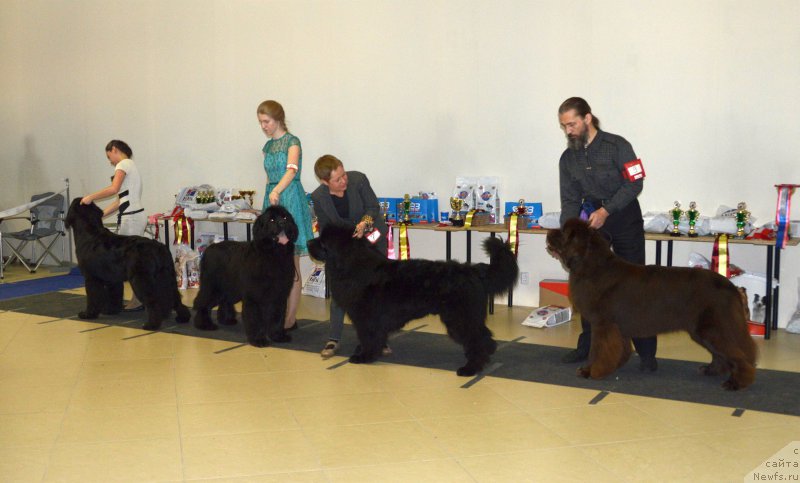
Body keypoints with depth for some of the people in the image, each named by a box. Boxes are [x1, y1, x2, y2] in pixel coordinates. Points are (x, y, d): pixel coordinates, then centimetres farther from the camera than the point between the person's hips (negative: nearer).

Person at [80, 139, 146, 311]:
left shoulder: (123, 164, -7)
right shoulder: (130, 165, 20)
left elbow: (113, 189, -25)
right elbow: (120, 199, 16)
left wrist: (90, 197, -16)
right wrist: (99, 214, 13)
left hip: (130, 218, -9)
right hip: (135, 216, 9)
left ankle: (139, 301, 2)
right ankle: (140, 299, 11)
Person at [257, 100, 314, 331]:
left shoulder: (292, 141, -7)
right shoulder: (268, 146, 15)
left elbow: (292, 170, -24)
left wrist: (277, 191, -40)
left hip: (290, 201, -7)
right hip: (271, 200, 7)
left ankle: (290, 319, 2)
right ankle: (281, 313, 12)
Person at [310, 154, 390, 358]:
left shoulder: (358, 179, -22)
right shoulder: (318, 197, -17)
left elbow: (373, 206, -14)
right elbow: (325, 227, -6)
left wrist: (365, 223, -33)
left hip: (373, 237, 0)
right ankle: (333, 339, 5)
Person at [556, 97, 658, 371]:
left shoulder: (617, 146, -14)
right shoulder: (568, 158, 1)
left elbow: (635, 183, -16)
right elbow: (570, 200, 0)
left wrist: (606, 210, -25)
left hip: (624, 218, -5)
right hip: (591, 221, 5)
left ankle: (646, 353, 2)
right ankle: (586, 345, 17)